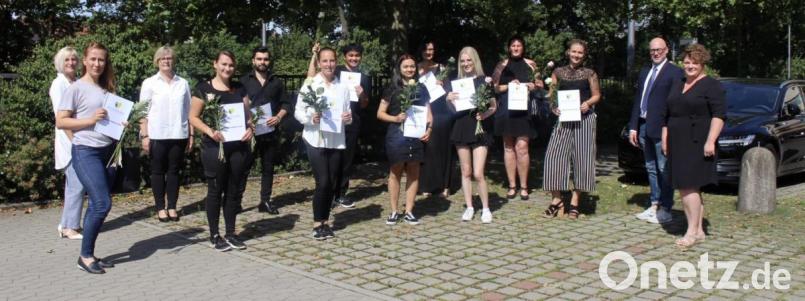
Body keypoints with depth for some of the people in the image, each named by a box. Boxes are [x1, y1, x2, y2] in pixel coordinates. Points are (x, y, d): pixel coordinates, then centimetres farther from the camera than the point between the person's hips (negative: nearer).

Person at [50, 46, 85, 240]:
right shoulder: (59, 84, -7)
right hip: (70, 141, -7)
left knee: (74, 184, 11)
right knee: (77, 185, -8)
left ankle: (68, 224, 18)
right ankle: (70, 227, -2)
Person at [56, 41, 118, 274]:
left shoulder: (107, 89, 14)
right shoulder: (76, 88, -5)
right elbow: (60, 122, -8)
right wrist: (90, 120, -18)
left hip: (108, 151, 6)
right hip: (86, 152, -6)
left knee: (98, 205, 7)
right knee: (102, 204, -12)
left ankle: (89, 254, 17)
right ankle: (85, 256, 2)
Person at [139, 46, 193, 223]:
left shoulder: (183, 83, 7)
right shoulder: (150, 83, 2)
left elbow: (189, 111, 9)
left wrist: (191, 135, 6)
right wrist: (144, 135, -7)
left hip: (178, 134, 2)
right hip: (157, 135, -1)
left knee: (174, 171, 7)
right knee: (158, 171, 5)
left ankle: (172, 207, 14)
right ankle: (161, 208, 12)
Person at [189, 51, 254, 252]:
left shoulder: (240, 88, 11)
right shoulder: (204, 88, -1)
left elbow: (248, 114, 13)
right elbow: (194, 117, -2)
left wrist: (250, 128, -8)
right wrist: (209, 131, -18)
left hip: (238, 146, 4)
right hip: (214, 147, -4)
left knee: (234, 190, 9)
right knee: (215, 190, 4)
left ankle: (230, 233, 20)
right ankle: (214, 235, 14)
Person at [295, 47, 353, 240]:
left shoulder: (343, 86, 6)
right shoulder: (310, 84, -4)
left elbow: (347, 113, 11)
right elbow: (298, 111, -4)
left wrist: (348, 118, -11)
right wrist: (311, 118, -22)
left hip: (337, 141, 4)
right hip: (316, 140, -4)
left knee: (333, 183, 8)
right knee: (323, 182, -9)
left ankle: (325, 222, 22)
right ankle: (317, 224, 5)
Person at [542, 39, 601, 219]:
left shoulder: (589, 73, 5)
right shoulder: (558, 72, 9)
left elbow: (596, 95, 9)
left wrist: (588, 103, -11)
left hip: (584, 118, -1)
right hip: (563, 118, 1)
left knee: (581, 157, 1)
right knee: (555, 156, -6)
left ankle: (574, 202, 11)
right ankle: (556, 199, 6)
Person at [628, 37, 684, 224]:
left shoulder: (674, 72, -7)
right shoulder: (645, 72, 16)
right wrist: (633, 127, 10)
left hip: (662, 128, -8)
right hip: (644, 127, 8)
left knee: (664, 170, -2)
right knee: (651, 168, 14)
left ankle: (665, 210, 4)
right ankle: (654, 206, 23)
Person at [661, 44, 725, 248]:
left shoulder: (711, 85, -4)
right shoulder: (677, 86, 18)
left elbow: (719, 115, -12)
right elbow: (667, 115, 22)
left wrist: (710, 141, -20)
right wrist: (665, 139, 16)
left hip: (697, 144, -7)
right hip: (678, 145, 8)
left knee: (688, 186, -13)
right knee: (686, 188, 7)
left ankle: (693, 231, -8)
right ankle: (698, 231, 14)